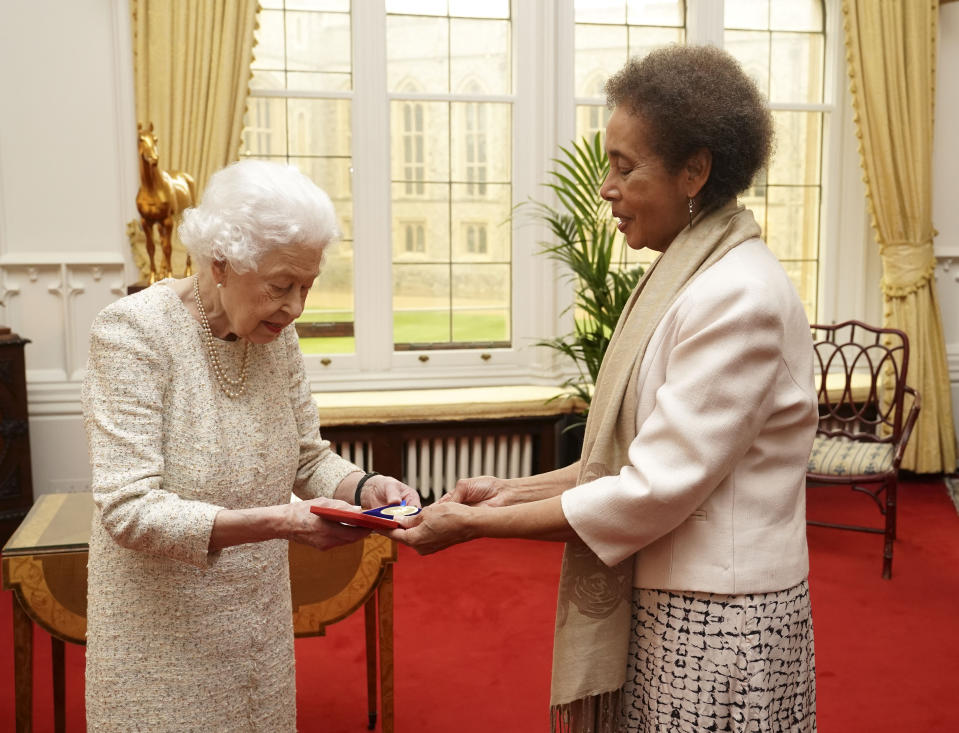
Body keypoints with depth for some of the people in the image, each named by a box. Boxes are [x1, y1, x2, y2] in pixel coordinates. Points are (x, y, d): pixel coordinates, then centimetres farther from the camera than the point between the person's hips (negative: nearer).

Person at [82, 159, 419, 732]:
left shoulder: (277, 335, -2)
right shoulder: (133, 331, -19)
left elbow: (308, 459, 7)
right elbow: (129, 512, -24)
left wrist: (364, 486, -15)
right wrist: (281, 522, -33)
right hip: (163, 636, -5)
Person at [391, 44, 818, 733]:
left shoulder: (738, 296, -20)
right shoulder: (687, 277, 9)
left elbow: (653, 491, -22)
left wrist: (477, 523, -16)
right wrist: (514, 491, 3)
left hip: (716, 626, -8)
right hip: (659, 603, 8)